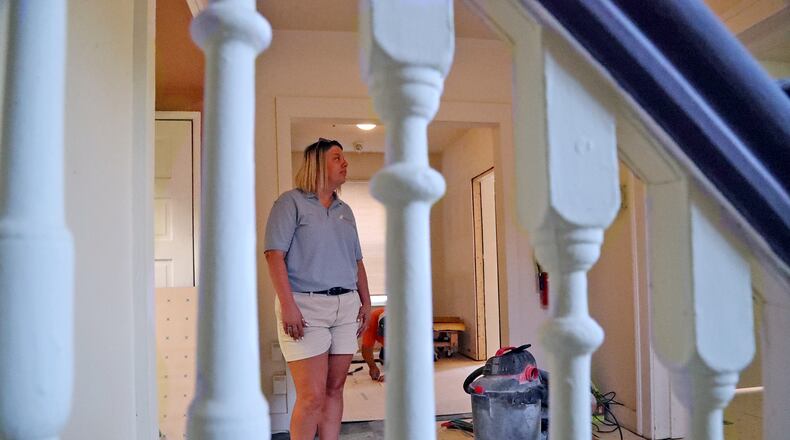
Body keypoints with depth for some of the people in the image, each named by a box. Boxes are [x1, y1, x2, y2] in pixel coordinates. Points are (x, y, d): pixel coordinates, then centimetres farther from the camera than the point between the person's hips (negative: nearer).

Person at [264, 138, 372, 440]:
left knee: (334, 389, 8)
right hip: (305, 305, -6)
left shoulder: (345, 211, 19)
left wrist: (366, 301, 13)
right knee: (312, 396, -9)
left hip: (346, 306, 6)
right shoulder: (291, 202, -1)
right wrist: (288, 305, -18)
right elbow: (274, 253, -10)